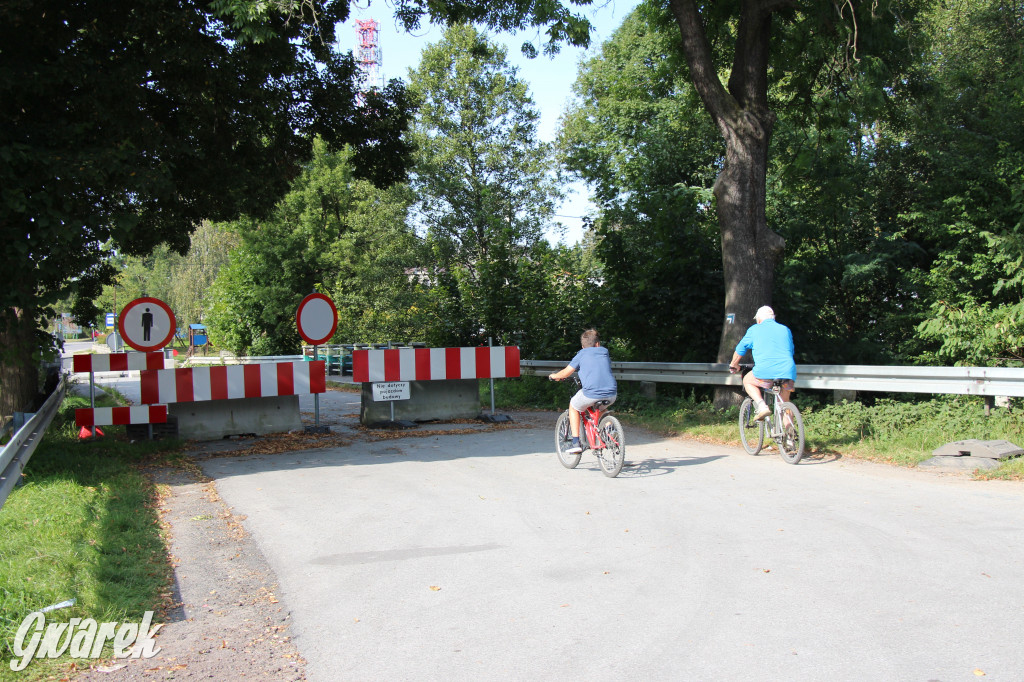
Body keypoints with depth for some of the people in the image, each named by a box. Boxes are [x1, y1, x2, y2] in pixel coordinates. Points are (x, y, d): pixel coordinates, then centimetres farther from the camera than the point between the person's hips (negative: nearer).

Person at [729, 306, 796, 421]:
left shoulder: (754, 329, 16)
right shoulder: (786, 330, 24)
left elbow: (740, 349, 26)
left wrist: (734, 365, 43)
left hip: (766, 371, -3)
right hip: (787, 371, 4)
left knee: (747, 381, 25)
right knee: (784, 404, 24)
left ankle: (762, 406, 2)